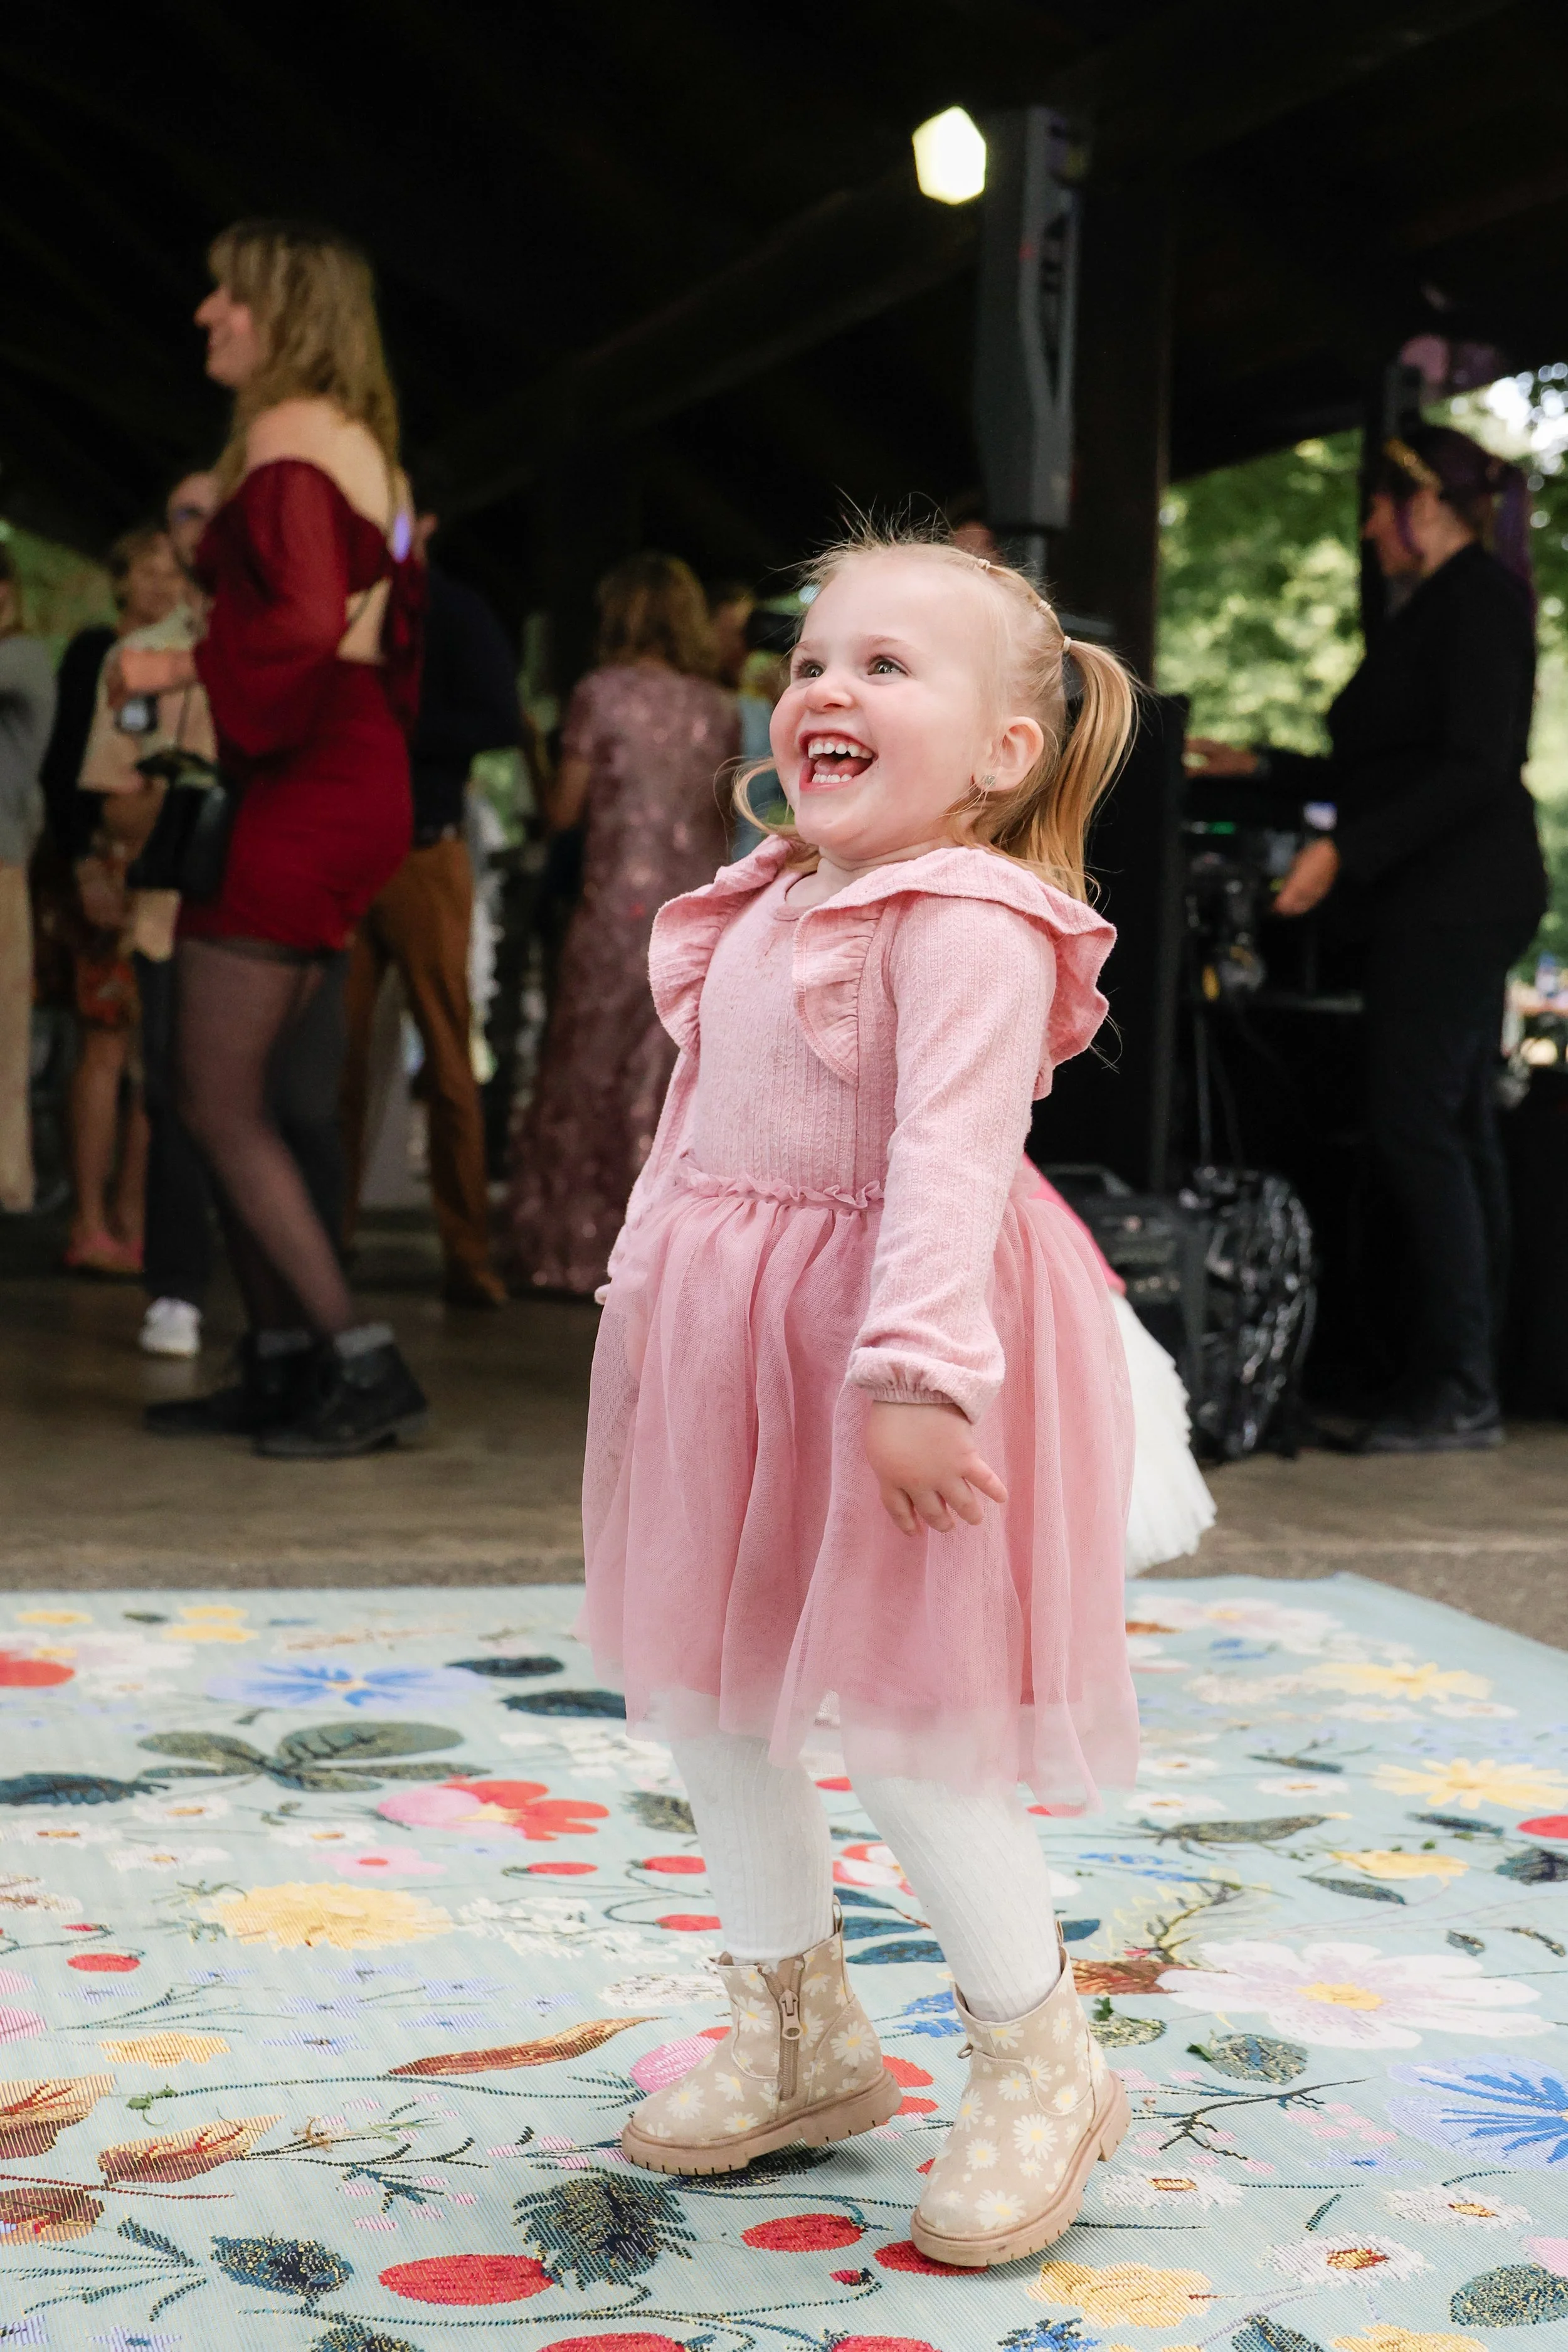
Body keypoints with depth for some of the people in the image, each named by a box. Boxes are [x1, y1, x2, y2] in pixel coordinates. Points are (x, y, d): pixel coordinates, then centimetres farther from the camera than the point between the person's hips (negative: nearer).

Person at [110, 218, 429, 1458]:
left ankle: (362, 1362, -6)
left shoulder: (285, 434, -11)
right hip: (360, 781, 10)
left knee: (219, 1103, -6)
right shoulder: (365, 446, 19)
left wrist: (180, 669, -13)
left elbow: (308, 622, -23)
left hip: (302, 793, -10)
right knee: (234, 1094, 13)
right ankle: (283, 1364, 16)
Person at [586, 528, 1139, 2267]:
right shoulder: (760, 914, 11)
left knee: (902, 1725, -5)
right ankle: (797, 2037, 34)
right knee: (703, 1697, 16)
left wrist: (916, 1370, -33)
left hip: (885, 1352, -9)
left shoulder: (970, 928, -17)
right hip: (723, 1343, 9)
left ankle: (1038, 2064, 17)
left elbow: (952, 1156, -26)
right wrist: (642, 1286, 18)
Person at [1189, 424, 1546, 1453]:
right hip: (1448, 905, 10)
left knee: (1417, 1126, -12)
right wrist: (1265, 767, 28)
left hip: (1455, 900, -10)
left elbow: (1475, 769, -20)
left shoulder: (1476, 594, -10)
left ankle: (1460, 1388, -12)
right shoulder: (1446, 604, 20)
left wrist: (1345, 853, -23)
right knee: (1458, 1130, 9)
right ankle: (1464, 1378, 11)